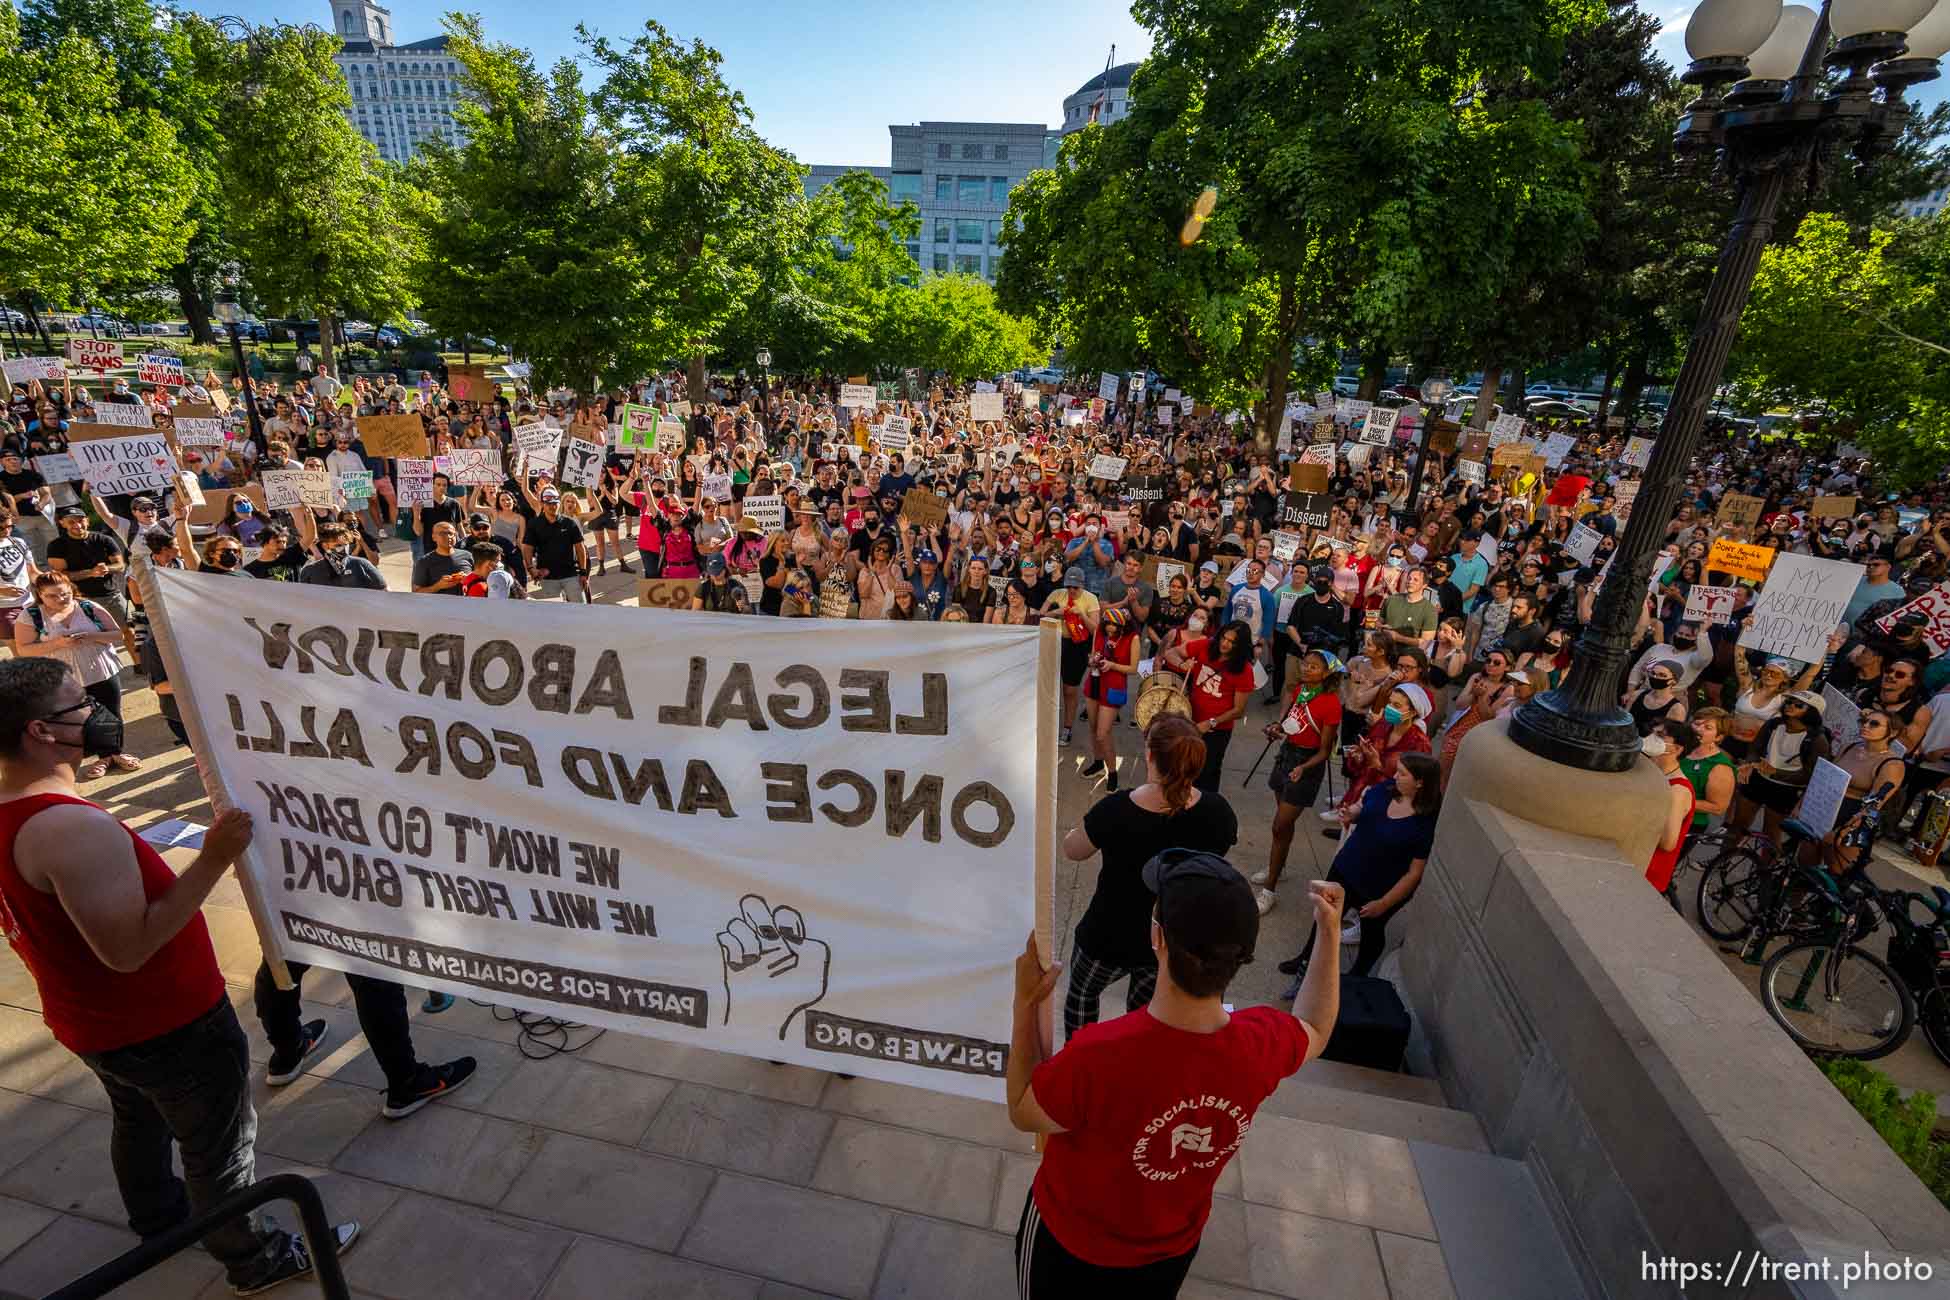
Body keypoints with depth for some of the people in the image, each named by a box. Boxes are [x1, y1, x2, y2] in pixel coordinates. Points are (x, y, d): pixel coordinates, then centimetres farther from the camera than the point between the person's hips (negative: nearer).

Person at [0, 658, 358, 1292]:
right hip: (166, 1029, -9)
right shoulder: (73, 828, -34)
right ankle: (255, 1260, 32)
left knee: (139, 1121, 33)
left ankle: (158, 1215, 57)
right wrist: (214, 859, -37)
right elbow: (128, 948, -35)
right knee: (220, 1147, 12)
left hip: (90, 1023, 9)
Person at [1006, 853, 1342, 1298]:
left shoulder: (1097, 1055, -43)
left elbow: (1022, 1114, -21)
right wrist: (1331, 934, 1)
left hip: (1072, 1244, -3)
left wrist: (1026, 1002, -18)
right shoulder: (1262, 1042, -29)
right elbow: (1314, 1031, -2)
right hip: (1173, 1248, 4)